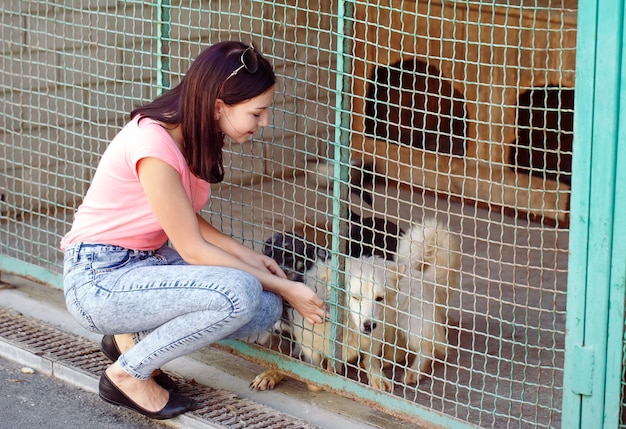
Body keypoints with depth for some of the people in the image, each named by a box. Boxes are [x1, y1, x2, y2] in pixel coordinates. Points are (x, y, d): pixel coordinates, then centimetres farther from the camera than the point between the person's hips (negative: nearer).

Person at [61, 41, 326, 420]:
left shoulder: (194, 133, 0)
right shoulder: (154, 144, -27)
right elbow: (192, 249, -20)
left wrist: (245, 254, -7)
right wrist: (283, 287, -15)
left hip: (148, 260, 9)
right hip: (101, 277, -9)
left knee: (266, 311, -6)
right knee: (240, 294, -28)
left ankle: (133, 337, 11)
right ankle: (128, 374, -8)